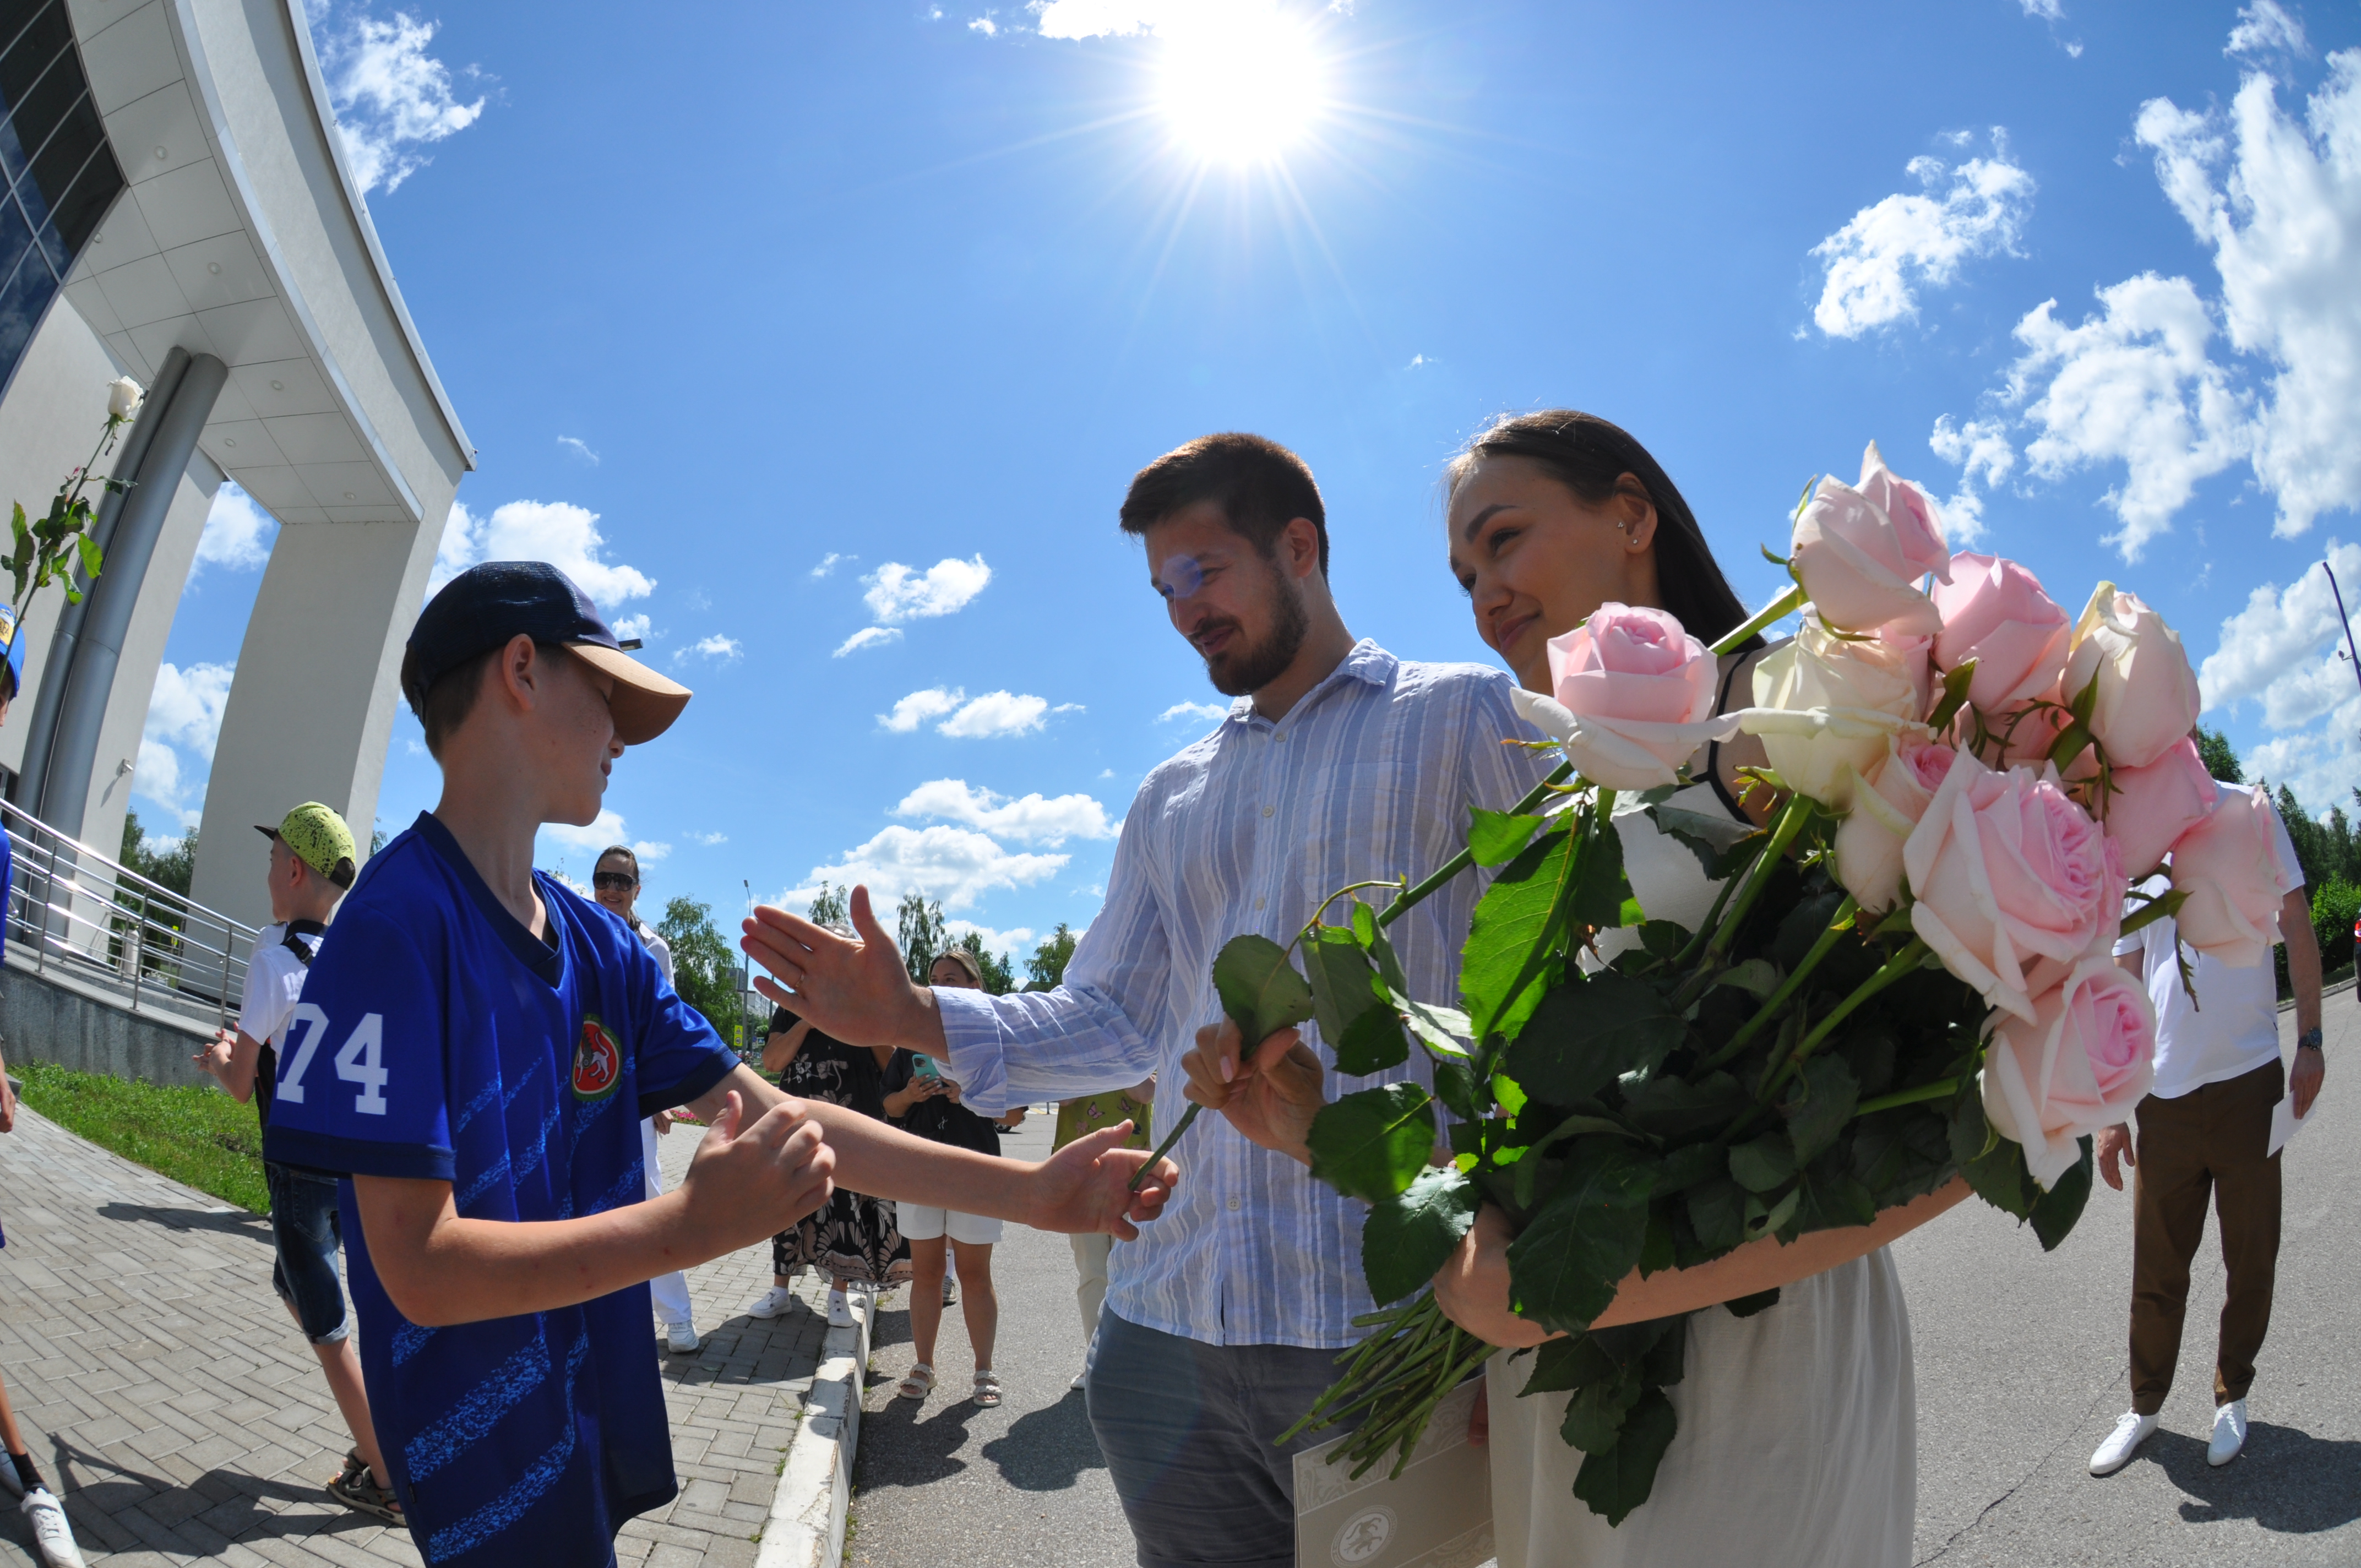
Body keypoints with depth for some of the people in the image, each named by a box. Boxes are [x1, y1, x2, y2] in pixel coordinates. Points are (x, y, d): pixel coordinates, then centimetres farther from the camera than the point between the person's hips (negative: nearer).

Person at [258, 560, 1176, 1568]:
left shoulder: (602, 946, 2)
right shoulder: (399, 922, -20)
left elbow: (778, 1121, 1)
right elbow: (421, 1269, -23)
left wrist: (1028, 1192, -2)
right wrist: (692, 1226, -33)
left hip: (598, 1432, 7)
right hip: (487, 1473, -7)